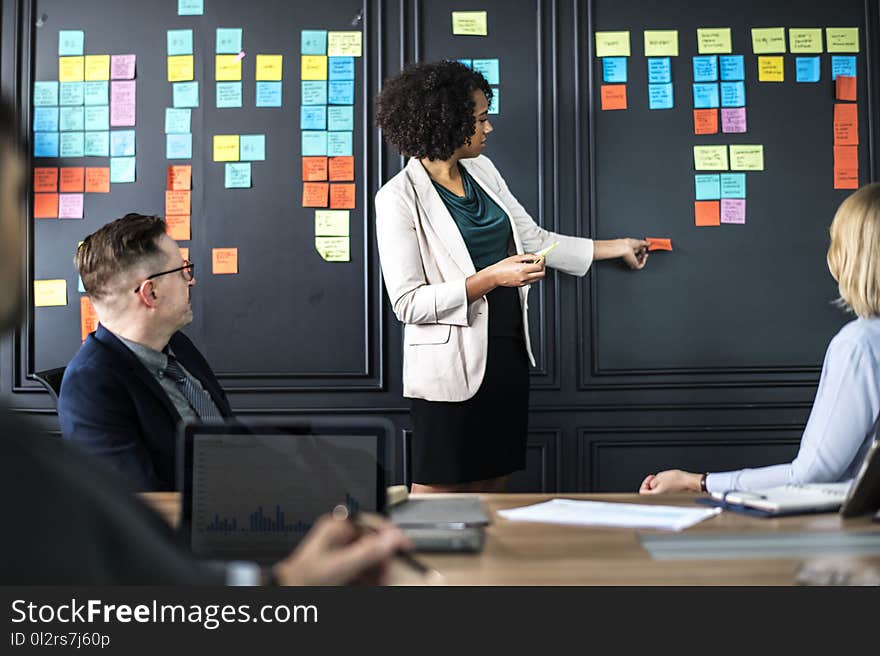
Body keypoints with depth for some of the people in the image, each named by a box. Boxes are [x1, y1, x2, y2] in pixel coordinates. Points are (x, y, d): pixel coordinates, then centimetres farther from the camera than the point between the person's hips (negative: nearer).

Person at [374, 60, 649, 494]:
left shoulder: (481, 170, 8)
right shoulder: (400, 198, -13)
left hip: (506, 353, 7)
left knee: (492, 488, 14)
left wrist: (618, 247, 19)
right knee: (436, 495, 3)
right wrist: (492, 277, -22)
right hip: (451, 365, -7)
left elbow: (535, 239, 15)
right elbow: (407, 303, -17)